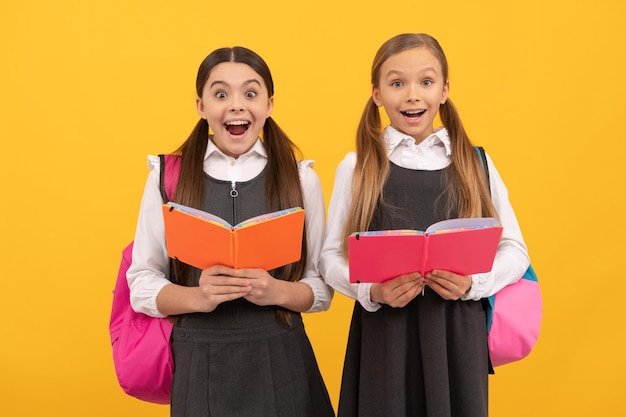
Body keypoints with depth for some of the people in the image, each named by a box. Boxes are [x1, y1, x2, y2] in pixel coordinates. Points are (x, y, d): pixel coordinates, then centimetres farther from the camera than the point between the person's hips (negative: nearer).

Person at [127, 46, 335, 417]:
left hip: (281, 363, 1)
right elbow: (142, 284, 0)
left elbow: (322, 286, 3)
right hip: (199, 363, 0)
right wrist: (198, 297, -18)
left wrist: (278, 292, -16)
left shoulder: (301, 178, 2)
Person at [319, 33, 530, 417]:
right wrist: (371, 292, -16)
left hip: (458, 338, 1)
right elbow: (331, 256, 2)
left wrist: (472, 283, -12)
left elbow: (514, 250, 6)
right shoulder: (356, 167, 1)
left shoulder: (476, 164, 3)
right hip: (384, 338, -1)